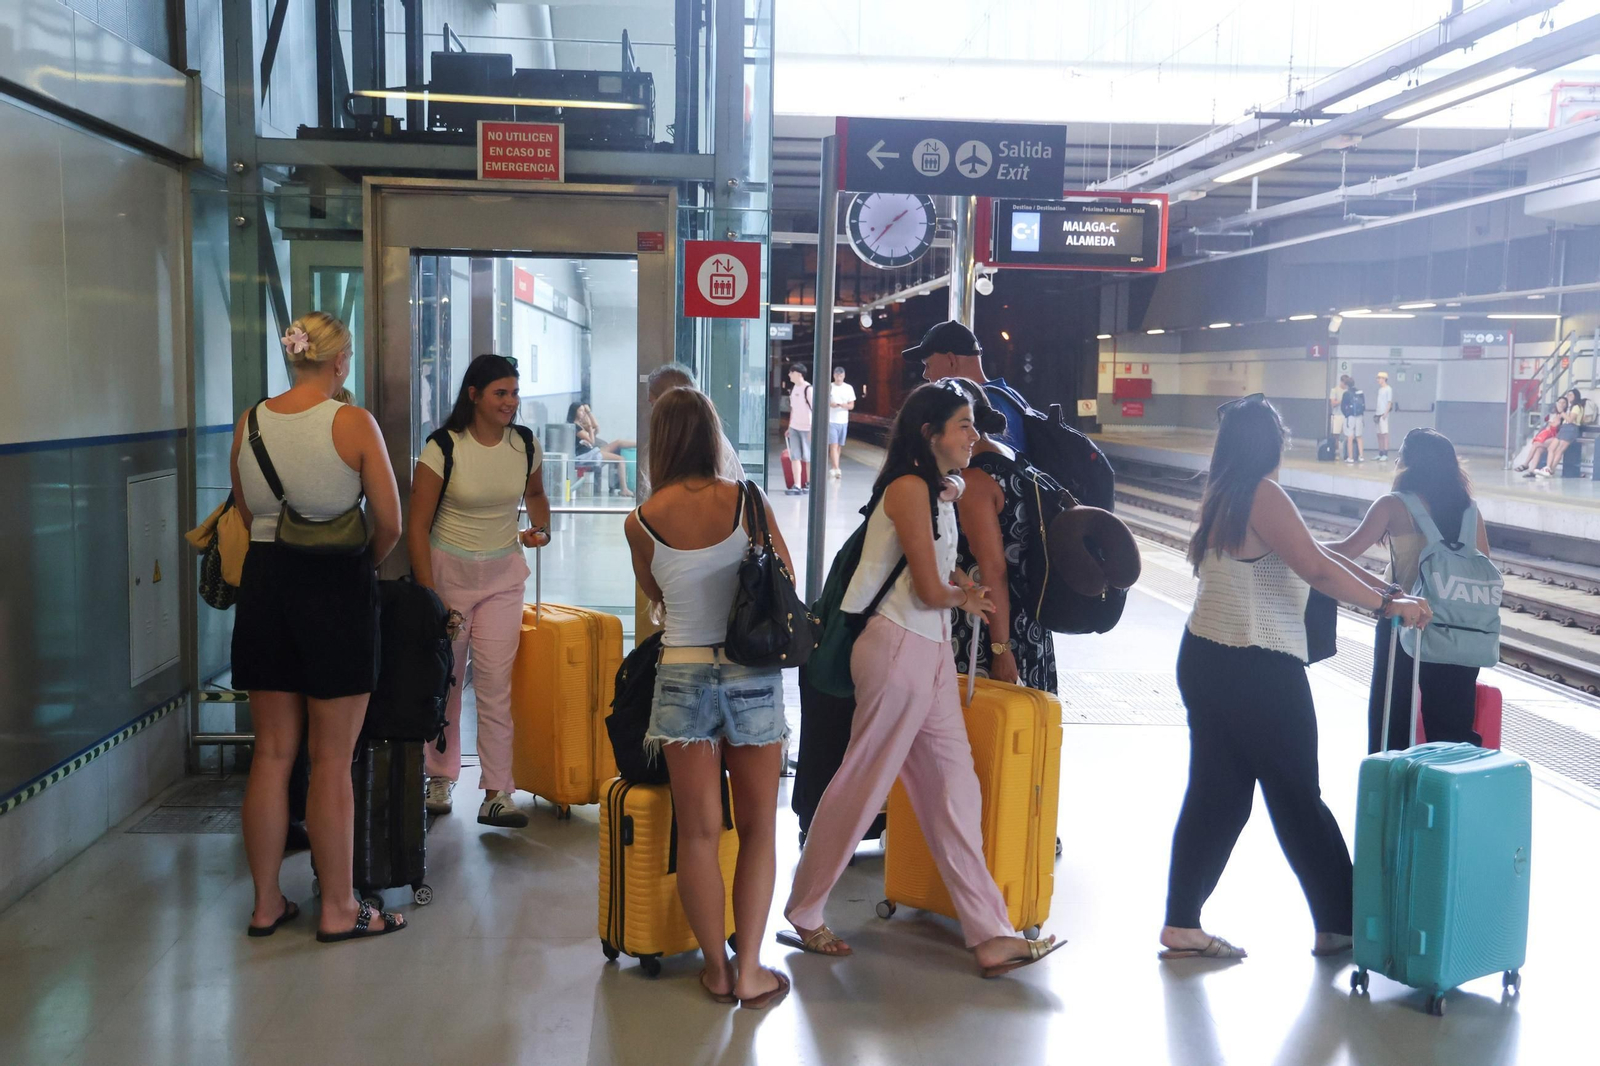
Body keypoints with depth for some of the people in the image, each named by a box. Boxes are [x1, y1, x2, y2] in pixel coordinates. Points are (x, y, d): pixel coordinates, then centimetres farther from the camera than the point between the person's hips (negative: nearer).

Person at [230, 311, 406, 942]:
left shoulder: (249, 423, 4)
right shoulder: (353, 423, -10)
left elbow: (247, 516, 11)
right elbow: (390, 524, -7)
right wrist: (367, 562, 11)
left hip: (265, 582, 5)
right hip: (336, 586, -4)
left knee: (272, 753, 12)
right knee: (333, 759, 3)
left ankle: (266, 903, 21)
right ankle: (338, 909, 12)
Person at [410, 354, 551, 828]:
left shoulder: (526, 445, 0)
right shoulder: (442, 448, -11)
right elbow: (417, 525, -10)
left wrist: (541, 530, 1)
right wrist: (429, 595, -14)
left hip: (502, 574, 2)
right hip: (447, 570, -2)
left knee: (495, 683, -5)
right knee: (444, 679, 6)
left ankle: (497, 794, -2)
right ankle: (440, 779, 24)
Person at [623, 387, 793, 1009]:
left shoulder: (641, 522, -5)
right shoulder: (746, 500, -6)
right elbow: (786, 581, 4)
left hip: (684, 676, 0)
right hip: (753, 676, 0)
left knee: (698, 831, 10)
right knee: (758, 826, 11)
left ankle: (717, 969, 19)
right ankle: (750, 971, 13)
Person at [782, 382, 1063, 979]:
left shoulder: (937, 490, 15)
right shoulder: (909, 487, -15)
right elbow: (930, 591, -16)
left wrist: (958, 587, 8)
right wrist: (965, 598, 4)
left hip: (932, 649, 9)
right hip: (900, 646, -9)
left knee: (953, 787, 8)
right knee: (862, 784, 1)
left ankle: (989, 936, 12)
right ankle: (802, 914, 18)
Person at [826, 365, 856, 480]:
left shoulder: (848, 388, 7)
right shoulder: (829, 387, 2)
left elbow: (852, 406, 7)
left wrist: (844, 405, -15)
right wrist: (830, 404, -17)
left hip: (843, 421, 3)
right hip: (831, 421, -3)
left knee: (839, 446, 9)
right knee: (833, 445, -13)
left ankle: (833, 468, 20)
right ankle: (836, 469, -21)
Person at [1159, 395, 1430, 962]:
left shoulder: (1220, 496, 12)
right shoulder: (1263, 495, -14)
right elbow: (1316, 569, -22)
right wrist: (1388, 604, -14)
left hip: (1204, 657, 8)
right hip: (1257, 670, -8)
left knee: (1215, 794, 12)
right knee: (1297, 799, 4)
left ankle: (1182, 925, 15)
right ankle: (1339, 923, 17)